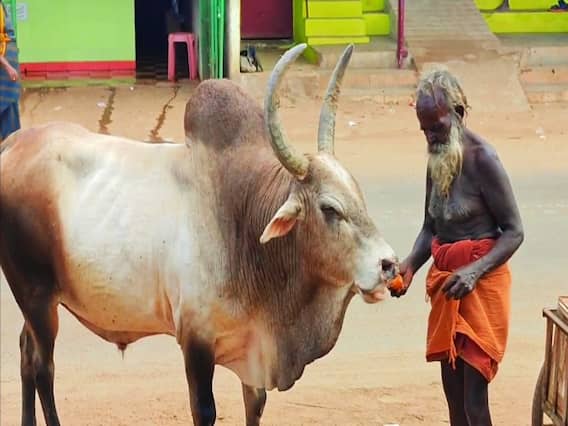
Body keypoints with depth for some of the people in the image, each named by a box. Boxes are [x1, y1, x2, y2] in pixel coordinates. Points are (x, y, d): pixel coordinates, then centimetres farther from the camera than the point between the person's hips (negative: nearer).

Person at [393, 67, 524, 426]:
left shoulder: (482, 158, -16)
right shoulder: (437, 158, 8)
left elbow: (515, 231, -15)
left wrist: (474, 271, -28)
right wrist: (411, 265, -4)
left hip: (481, 282, -8)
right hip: (446, 280, 8)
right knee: (453, 392, 12)